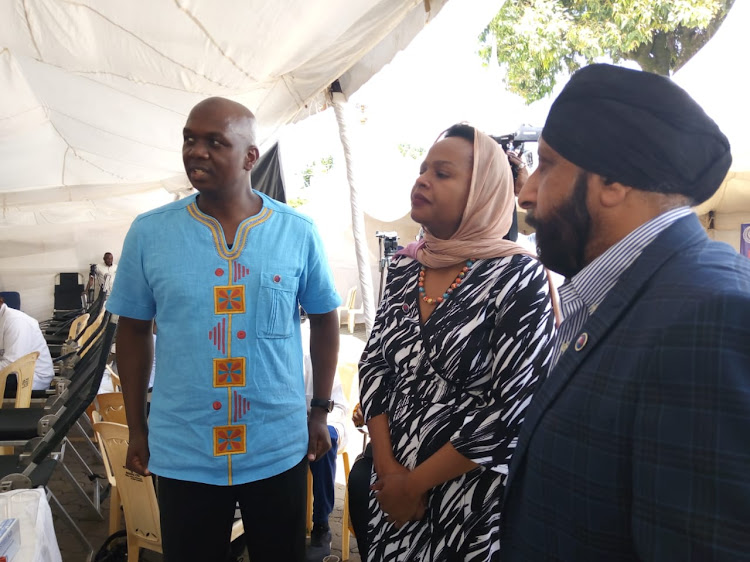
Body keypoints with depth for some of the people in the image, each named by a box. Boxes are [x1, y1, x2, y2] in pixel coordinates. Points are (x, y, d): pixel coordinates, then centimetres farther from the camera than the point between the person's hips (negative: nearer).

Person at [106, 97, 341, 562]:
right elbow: (134, 331, 4)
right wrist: (137, 428, 7)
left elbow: (324, 319, 4)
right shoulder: (148, 233, -5)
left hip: (280, 450, 0)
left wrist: (321, 412, 5)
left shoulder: (299, 232, -7)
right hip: (182, 455, 1)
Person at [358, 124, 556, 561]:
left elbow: (513, 409, -19)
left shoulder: (519, 277, -17)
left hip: (472, 496, -5)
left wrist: (415, 483, -13)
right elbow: (374, 366, 3)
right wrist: (387, 467, -9)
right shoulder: (405, 268, 1)